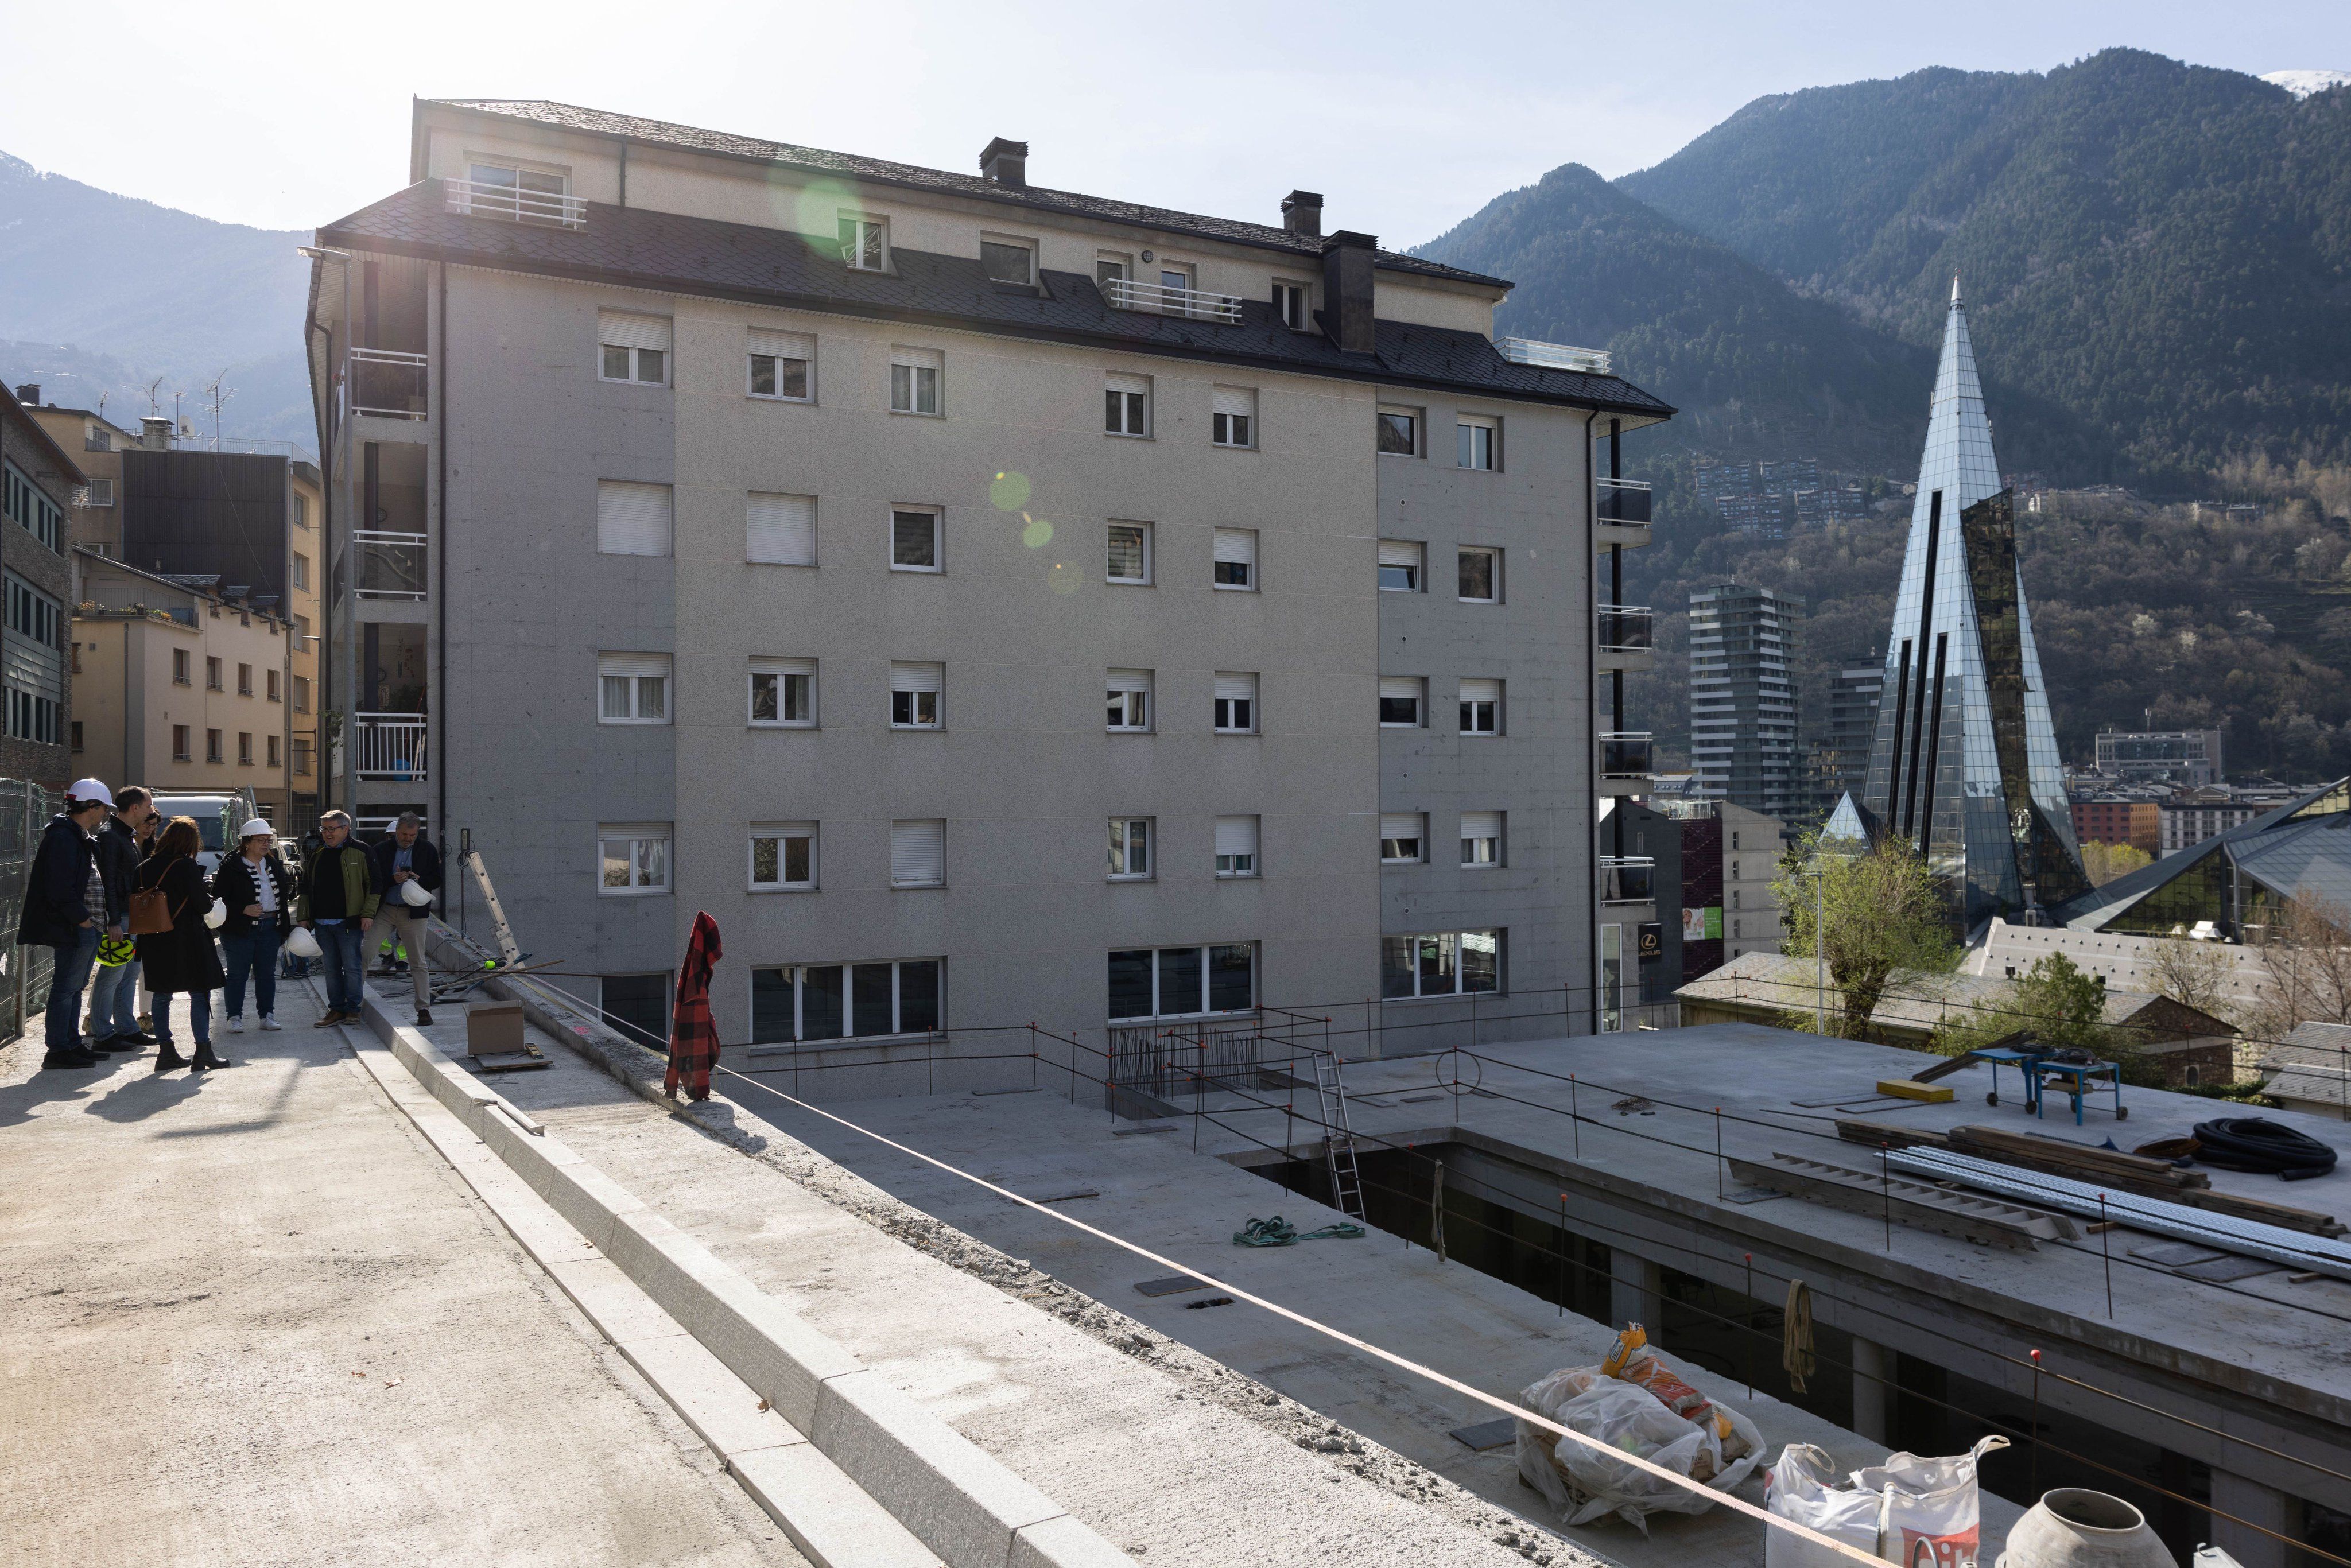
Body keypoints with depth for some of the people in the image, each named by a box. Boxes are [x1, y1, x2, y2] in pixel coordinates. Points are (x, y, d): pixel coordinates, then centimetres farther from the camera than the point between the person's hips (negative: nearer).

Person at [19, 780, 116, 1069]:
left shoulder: (82, 838, 19)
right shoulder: (63, 837, -14)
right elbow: (60, 889, -21)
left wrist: (95, 921, 15)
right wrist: (81, 918, -17)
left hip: (87, 928, 10)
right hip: (74, 928, -10)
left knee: (75, 987, 15)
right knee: (66, 988, -5)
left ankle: (73, 1045, 23)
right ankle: (58, 1050, -1)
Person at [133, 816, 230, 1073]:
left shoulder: (145, 868, 4)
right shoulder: (187, 866, -13)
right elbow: (203, 905, -12)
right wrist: (209, 901, 9)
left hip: (154, 943, 6)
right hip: (187, 941, -6)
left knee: (161, 996, 12)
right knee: (200, 994, 0)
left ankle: (166, 1051, 15)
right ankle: (203, 1051, -2)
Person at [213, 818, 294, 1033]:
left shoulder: (275, 864, 12)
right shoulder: (231, 866, -6)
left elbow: (285, 891, 22)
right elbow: (218, 898, -8)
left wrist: (284, 925, 12)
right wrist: (243, 910, -19)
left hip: (270, 927, 5)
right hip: (240, 929, -5)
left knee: (267, 973, 8)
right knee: (238, 973, 2)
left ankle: (267, 1015, 15)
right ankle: (235, 1017, 8)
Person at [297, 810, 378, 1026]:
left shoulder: (359, 852, -2)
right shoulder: (316, 855, 14)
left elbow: (373, 884, -3)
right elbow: (305, 889, 20)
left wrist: (368, 913, -10)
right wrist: (303, 917, 12)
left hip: (349, 921, -5)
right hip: (322, 923, 5)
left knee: (352, 966, -3)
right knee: (331, 968, 9)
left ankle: (353, 1009, 6)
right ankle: (336, 1009, 15)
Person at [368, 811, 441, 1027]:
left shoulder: (427, 850, 3)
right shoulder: (381, 849, 2)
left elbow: (436, 880, 4)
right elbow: (373, 880, -3)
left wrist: (419, 880, -16)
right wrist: (394, 879, -20)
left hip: (413, 912, -1)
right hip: (384, 910, 1)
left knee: (418, 963, 0)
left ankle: (424, 1009, 3)